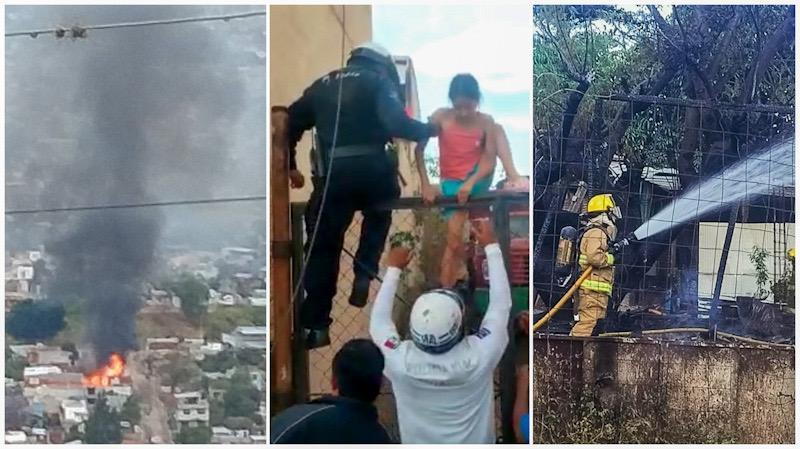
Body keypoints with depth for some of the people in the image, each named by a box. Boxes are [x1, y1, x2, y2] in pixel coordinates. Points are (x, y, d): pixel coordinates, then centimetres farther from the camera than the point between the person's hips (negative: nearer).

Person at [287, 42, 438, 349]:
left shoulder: (323, 85, 21)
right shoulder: (378, 82, 7)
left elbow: (291, 123, 20)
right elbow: (396, 123, -10)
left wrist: (290, 166, 27)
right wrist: (430, 130, 5)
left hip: (331, 176, 2)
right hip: (369, 170, -2)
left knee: (323, 247, 6)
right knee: (378, 214, 30)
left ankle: (315, 325, 3)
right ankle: (364, 274, 10)